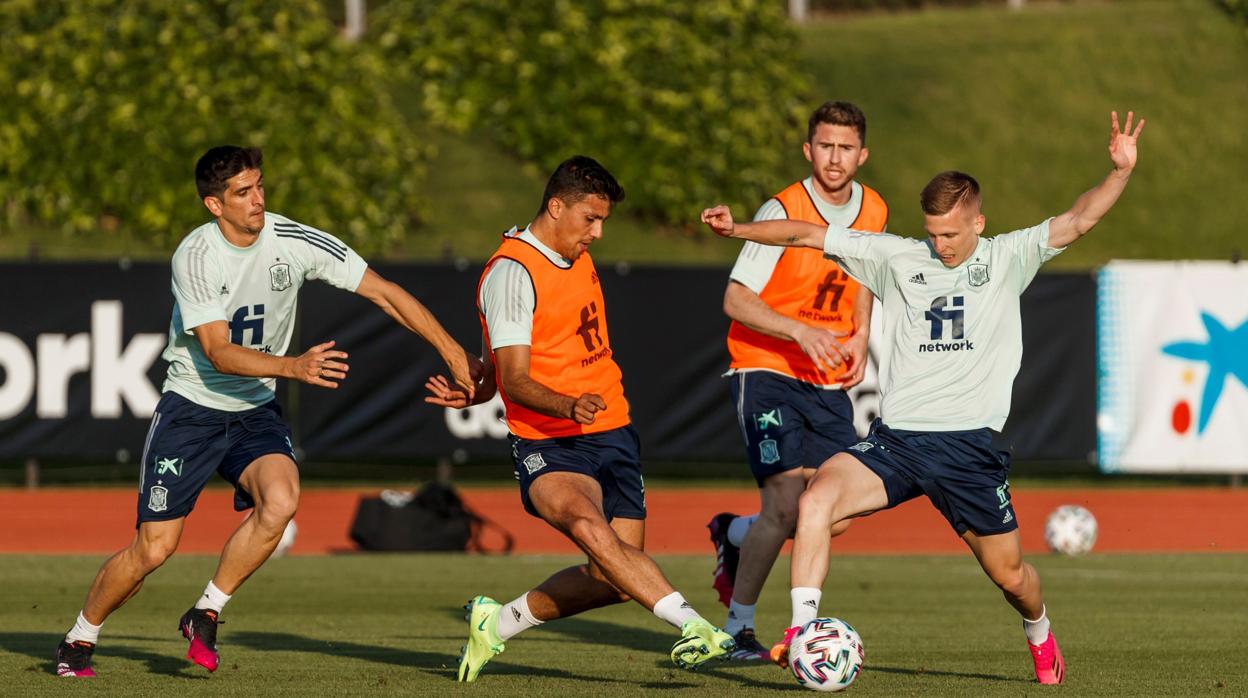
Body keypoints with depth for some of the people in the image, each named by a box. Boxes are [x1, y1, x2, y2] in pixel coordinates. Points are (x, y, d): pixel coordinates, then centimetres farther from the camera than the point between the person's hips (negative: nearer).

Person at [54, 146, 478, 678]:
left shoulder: (295, 242, -10)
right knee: (154, 548, -7)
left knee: (280, 501, -27)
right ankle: (80, 639, 18)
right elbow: (219, 353, -24)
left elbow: (385, 293, -6)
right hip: (191, 409, -3)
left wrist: (454, 352, -11)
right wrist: (294, 367, -38)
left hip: (255, 413, 3)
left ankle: (205, 615, -7)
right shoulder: (195, 257, -18)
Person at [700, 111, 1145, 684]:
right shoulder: (899, 258, 8)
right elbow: (807, 235, 9)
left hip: (970, 443, -1)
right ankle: (801, 634, -24)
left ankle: (1040, 637, 41)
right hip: (895, 439, 1)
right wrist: (737, 229, -2)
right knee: (816, 497, -25)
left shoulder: (1007, 259, 6)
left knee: (1008, 573, 6)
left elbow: (1078, 220, -5)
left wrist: (1121, 171, -21)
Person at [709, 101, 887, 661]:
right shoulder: (782, 212, -16)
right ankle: (737, 629, -1)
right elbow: (736, 300, -16)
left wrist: (860, 338, 5)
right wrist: (801, 332, -28)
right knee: (786, 503, -18)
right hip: (765, 369, -6)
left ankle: (734, 534, 28)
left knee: (836, 517, -1)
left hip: (828, 381, 6)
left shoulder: (874, 211, 3)